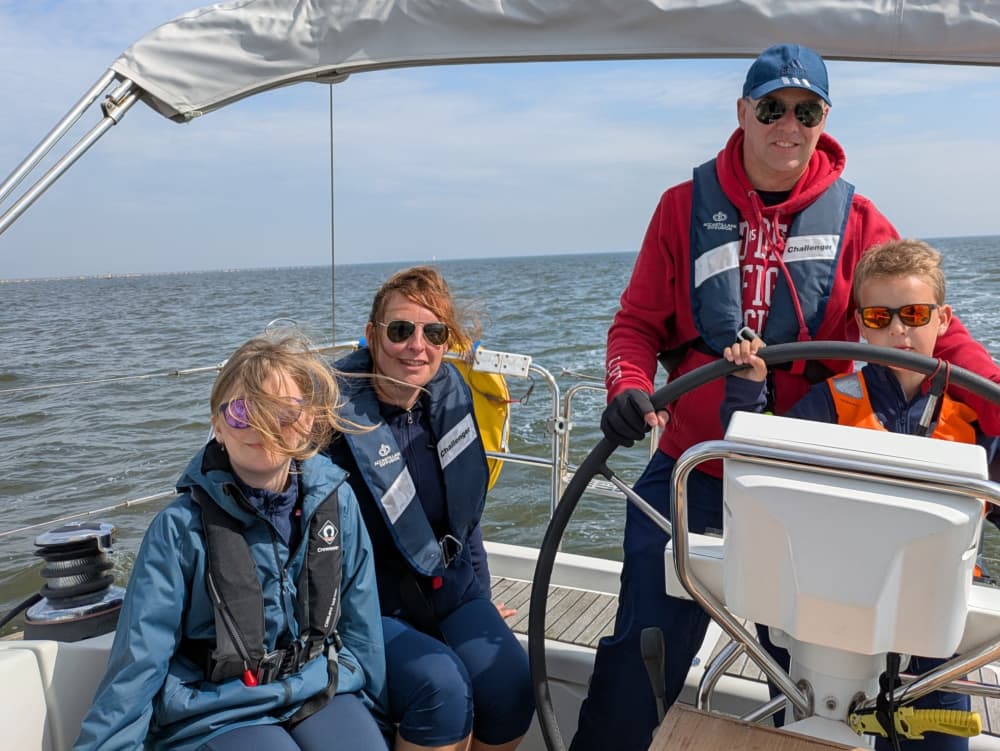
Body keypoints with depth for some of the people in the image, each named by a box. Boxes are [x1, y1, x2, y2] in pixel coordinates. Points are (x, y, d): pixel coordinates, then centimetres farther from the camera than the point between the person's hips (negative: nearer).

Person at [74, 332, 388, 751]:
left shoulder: (336, 501, -4)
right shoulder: (181, 528, -12)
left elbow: (360, 621, 6)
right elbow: (139, 660, -8)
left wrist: (371, 704, 11)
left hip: (320, 689, 3)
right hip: (218, 711, -3)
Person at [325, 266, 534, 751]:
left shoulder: (451, 392, 0)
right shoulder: (336, 411, -18)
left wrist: (480, 597, 14)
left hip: (448, 588, 5)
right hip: (367, 602, -5)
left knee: (510, 685, -17)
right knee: (441, 685, -28)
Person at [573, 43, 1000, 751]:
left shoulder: (855, 218, 1)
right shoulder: (685, 206, 1)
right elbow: (639, 325, 0)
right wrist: (629, 389, -20)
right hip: (690, 469, 0)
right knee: (645, 647, 7)